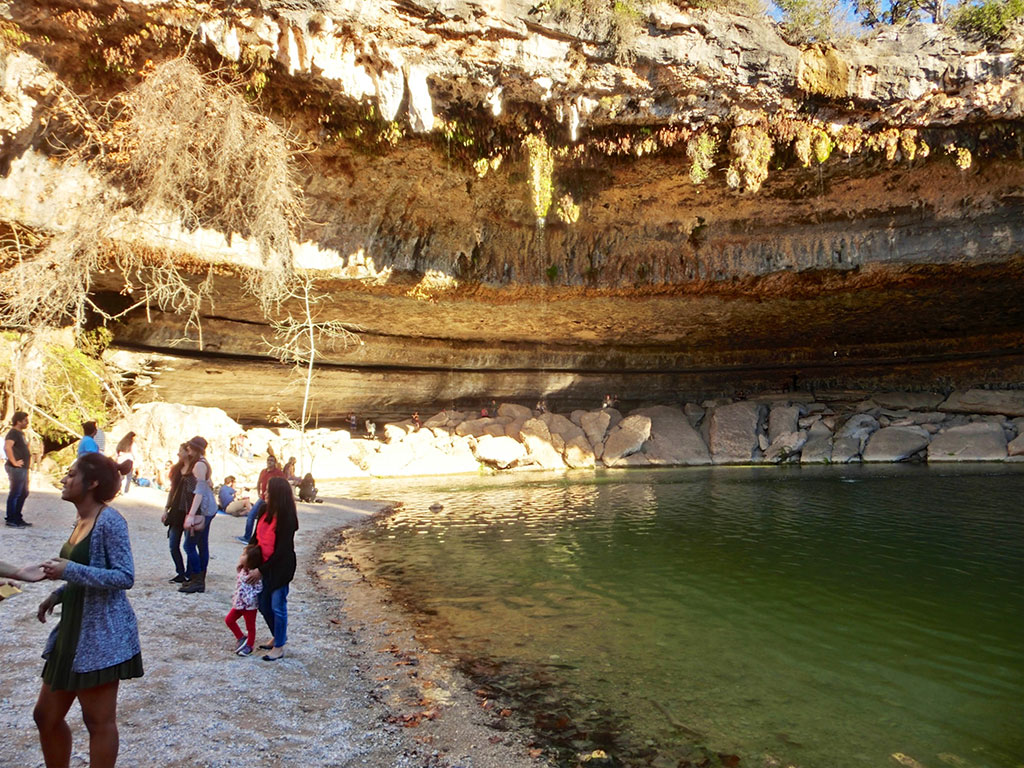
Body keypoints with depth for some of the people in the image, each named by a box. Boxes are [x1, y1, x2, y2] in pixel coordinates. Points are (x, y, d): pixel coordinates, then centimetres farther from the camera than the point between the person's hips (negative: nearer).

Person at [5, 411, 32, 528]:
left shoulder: (21, 433, 17)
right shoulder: (13, 433, -13)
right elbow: (7, 447, -30)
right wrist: (14, 462, -25)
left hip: (23, 469, 10)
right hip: (16, 469, -10)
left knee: (24, 493, 15)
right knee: (15, 493, -5)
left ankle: (18, 518, 23)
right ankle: (11, 520, 1)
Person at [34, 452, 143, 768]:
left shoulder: (109, 521, -16)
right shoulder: (80, 520, 10)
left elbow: (125, 577, -21)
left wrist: (69, 571, -23)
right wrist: (57, 595, 10)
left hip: (102, 633, -9)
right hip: (73, 629, 9)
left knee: (99, 721, 4)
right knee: (46, 715, 18)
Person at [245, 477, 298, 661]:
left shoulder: (287, 519, -23)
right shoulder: (265, 510, -3)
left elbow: (281, 550, -20)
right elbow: (257, 536, 8)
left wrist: (261, 571, -17)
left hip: (281, 567, -7)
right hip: (265, 564, 7)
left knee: (277, 606, 2)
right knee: (263, 604, 16)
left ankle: (279, 647, 18)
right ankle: (278, 637, 36)